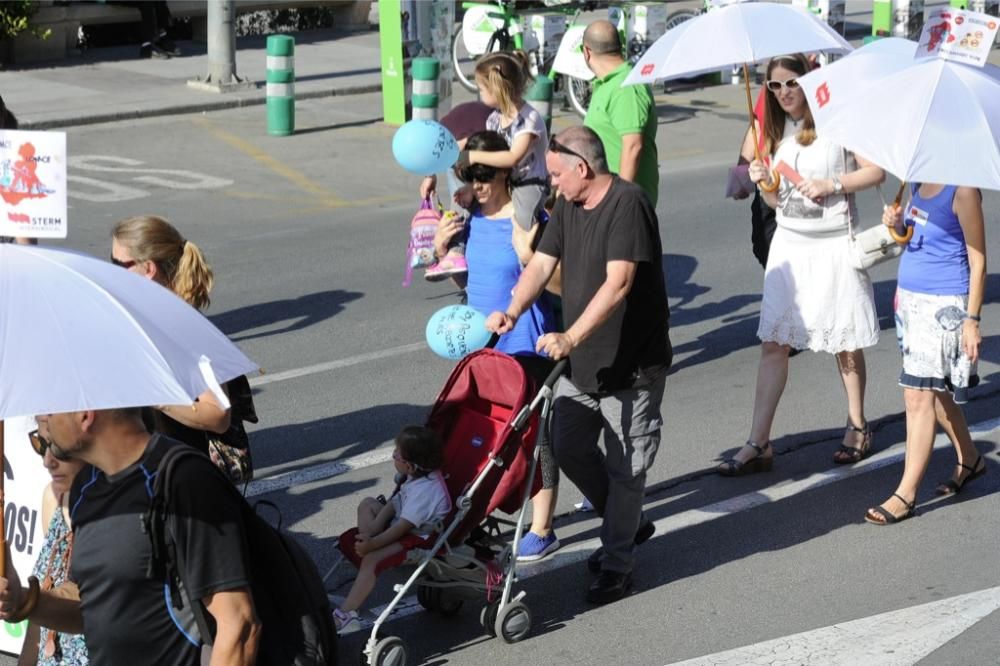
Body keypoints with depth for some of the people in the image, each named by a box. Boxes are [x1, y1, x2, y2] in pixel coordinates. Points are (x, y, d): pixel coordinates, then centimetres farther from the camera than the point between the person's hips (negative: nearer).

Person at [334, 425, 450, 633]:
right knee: (367, 504, 14)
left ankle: (345, 615, -30)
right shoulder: (418, 477, 1)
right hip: (404, 528, 11)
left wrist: (372, 544, -28)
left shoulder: (424, 490, -28)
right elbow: (395, 503, 5)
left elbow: (403, 527, -29)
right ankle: (366, 541, -8)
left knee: (372, 558, -29)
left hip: (420, 539, -11)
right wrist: (374, 528, -7)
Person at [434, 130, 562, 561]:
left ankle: (541, 530, 13)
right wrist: (442, 251, -2)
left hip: (526, 346, -6)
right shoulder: (469, 219, 3)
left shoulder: (530, 218, -15)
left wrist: (527, 256, -31)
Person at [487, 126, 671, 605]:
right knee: (568, 448, 12)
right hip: (582, 362, 8)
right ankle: (627, 524, 33)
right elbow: (541, 265, 2)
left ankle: (617, 561, 17)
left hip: (632, 362, -8)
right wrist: (513, 312, -16)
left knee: (624, 466, 3)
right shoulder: (568, 208, 7)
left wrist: (571, 338, -33)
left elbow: (618, 283, -28)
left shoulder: (628, 204, -20)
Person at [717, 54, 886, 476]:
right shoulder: (778, 130, 8)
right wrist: (763, 182, -10)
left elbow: (875, 171, -7)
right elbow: (775, 200, 10)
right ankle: (759, 445, -2)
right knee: (773, 342, -2)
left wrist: (831, 183, -18)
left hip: (833, 246, -5)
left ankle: (857, 426, 27)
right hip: (789, 244, 5)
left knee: (845, 342, 7)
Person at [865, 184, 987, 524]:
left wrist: (972, 319, -14)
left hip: (944, 304, -8)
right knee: (937, 390, 18)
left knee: (919, 394, -8)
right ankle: (969, 460, 37)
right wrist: (896, 224, -2)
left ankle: (906, 494, -3)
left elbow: (977, 259, -12)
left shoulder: (962, 190, -15)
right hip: (909, 295, 8)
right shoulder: (917, 181, 7)